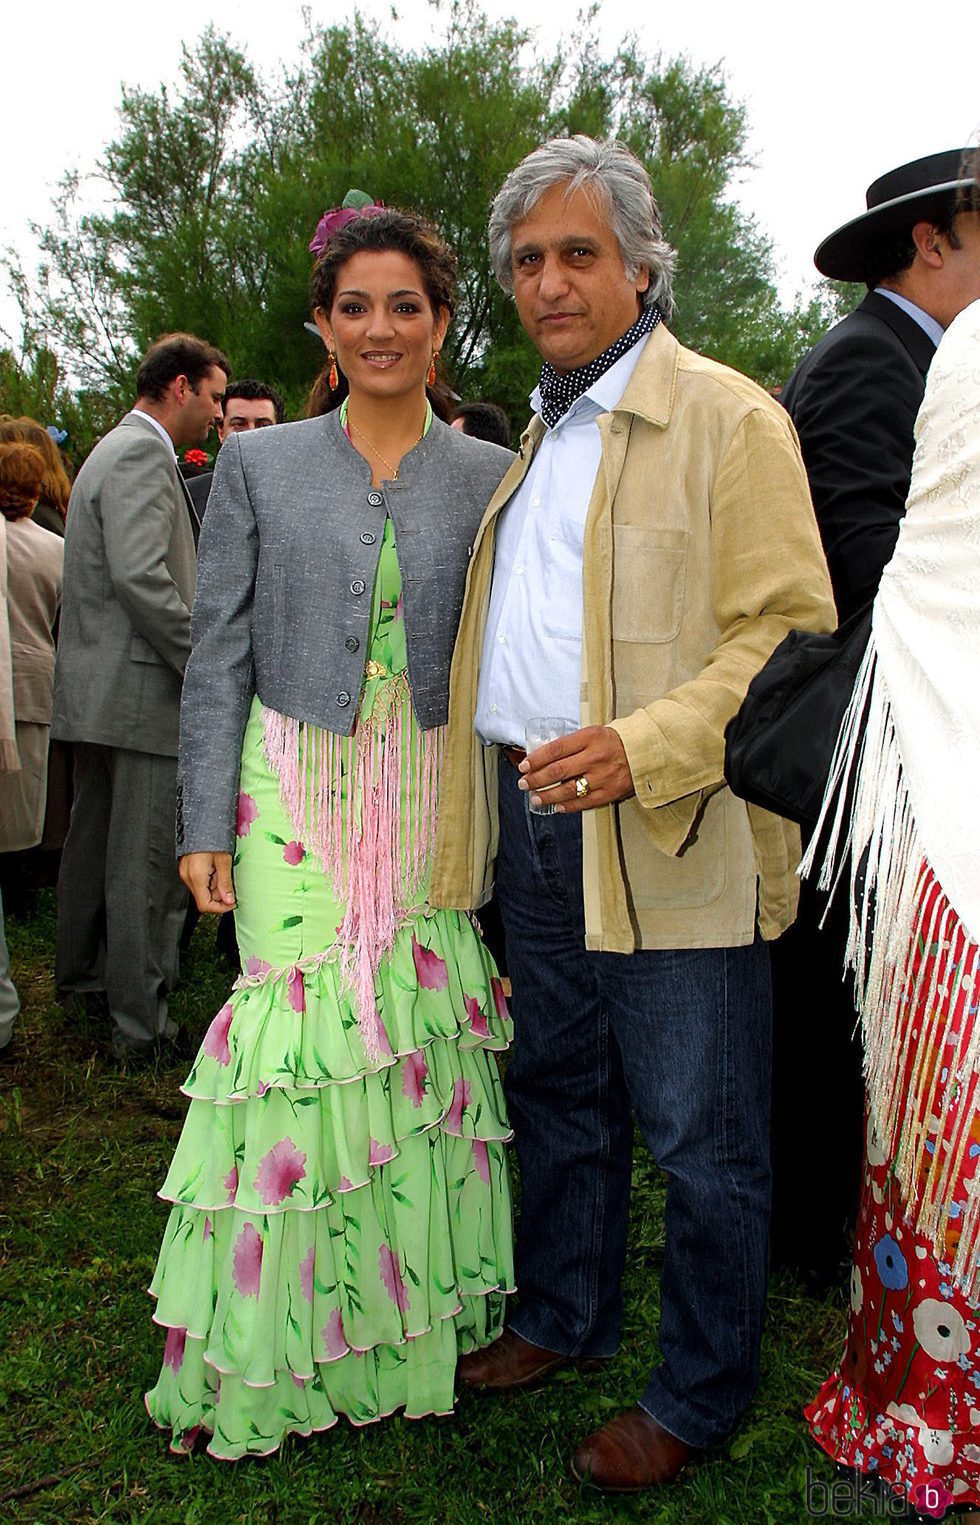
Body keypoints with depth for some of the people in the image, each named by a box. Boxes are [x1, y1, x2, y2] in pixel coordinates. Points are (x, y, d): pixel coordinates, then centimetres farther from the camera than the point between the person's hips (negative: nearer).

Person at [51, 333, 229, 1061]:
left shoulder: (118, 450, 20)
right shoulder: (143, 456, -13)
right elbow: (141, 577, -24)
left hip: (97, 690, 11)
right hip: (141, 690, -11)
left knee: (96, 843, 20)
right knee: (145, 862, -5)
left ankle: (81, 975, 35)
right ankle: (143, 1023, 3)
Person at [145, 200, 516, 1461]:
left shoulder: (490, 476, 7)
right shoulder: (258, 466, 6)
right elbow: (218, 653, 3)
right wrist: (205, 821, -3)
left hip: (435, 791, 1)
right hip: (296, 788, -1)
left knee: (426, 1022, 3)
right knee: (307, 1024, -4)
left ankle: (418, 1306, 24)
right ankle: (279, 1342, 16)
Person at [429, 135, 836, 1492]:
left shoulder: (728, 419, -7)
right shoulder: (541, 438, 18)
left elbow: (791, 633, -14)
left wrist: (646, 748, -27)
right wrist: (490, 786, 17)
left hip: (670, 845, -7)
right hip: (534, 822, 8)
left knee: (700, 1138, 6)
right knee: (559, 1093, 20)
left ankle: (700, 1397, 26)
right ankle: (563, 1318, 40)